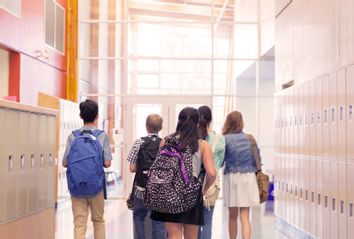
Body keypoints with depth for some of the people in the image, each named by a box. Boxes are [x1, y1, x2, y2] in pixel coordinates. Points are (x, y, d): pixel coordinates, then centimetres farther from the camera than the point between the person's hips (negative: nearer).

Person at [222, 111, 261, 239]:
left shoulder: (226, 139, -5)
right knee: (245, 216, 1)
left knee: (232, 216, 13)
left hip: (232, 177, -2)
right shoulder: (249, 138, 5)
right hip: (249, 177, 2)